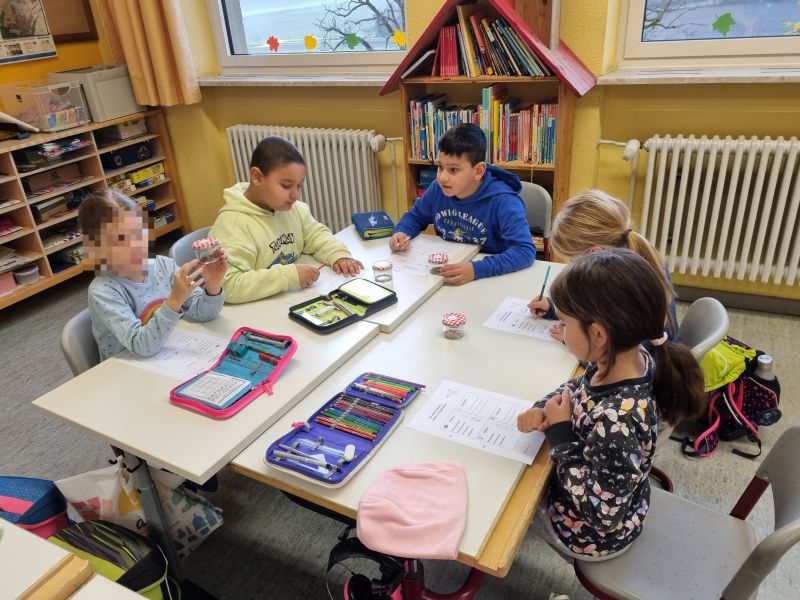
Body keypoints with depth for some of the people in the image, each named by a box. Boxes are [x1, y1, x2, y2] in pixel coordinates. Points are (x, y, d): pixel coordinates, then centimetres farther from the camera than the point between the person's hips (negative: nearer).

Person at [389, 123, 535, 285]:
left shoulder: (502, 202, -20)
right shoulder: (437, 189, -3)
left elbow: (526, 250, -28)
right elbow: (415, 216, 14)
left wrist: (477, 269, -39)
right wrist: (401, 233, -7)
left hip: (489, 279, -2)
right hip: (444, 275, 2)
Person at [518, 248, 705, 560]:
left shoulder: (616, 423, -43)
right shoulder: (633, 359, -18)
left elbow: (603, 515, -31)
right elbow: (579, 389, 3)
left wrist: (560, 434, -28)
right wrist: (543, 409, -15)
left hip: (593, 534, -6)